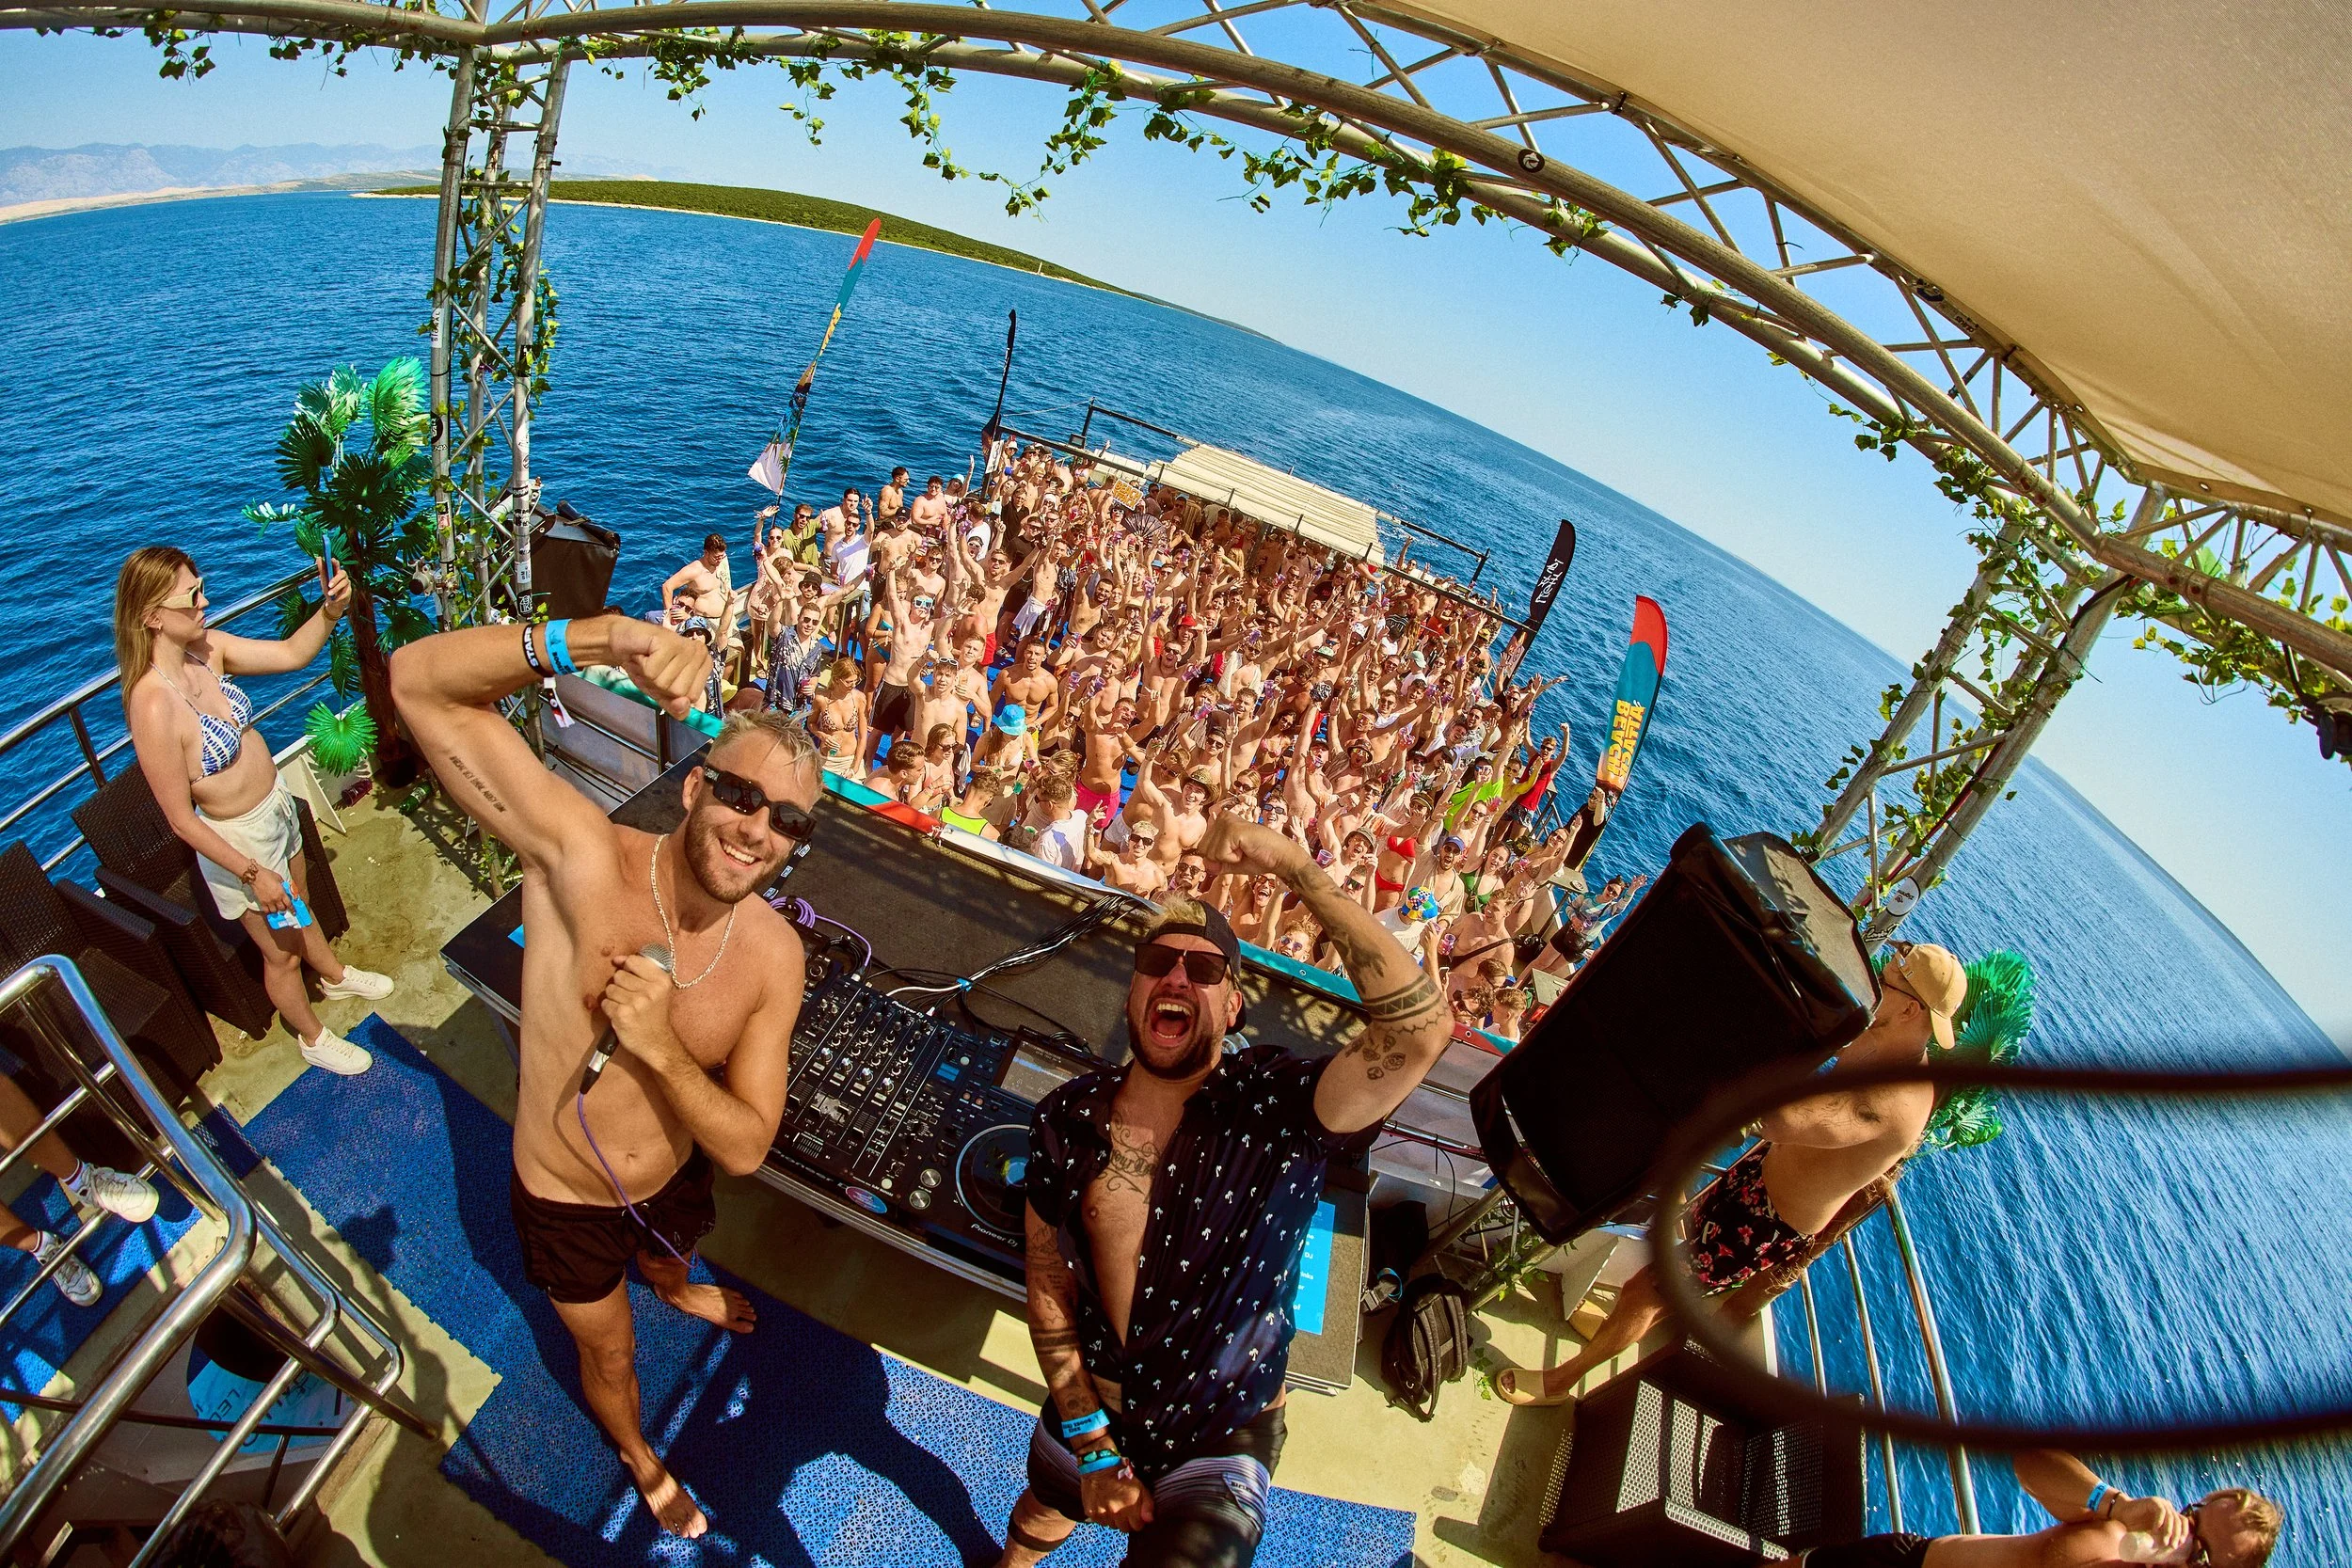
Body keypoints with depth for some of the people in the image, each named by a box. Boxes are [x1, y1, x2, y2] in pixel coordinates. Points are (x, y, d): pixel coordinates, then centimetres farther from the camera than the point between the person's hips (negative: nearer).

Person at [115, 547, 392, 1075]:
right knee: (282, 953, 17)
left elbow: (291, 653, -5)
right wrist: (252, 873, -21)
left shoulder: (205, 647, -14)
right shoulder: (153, 705, -33)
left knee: (300, 904, 34)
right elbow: (181, 818, -26)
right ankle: (312, 1037, 41)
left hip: (275, 805, 7)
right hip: (238, 840, -7)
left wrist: (330, 609, -25)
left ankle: (335, 976, 61)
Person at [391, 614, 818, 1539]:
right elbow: (419, 682, -41)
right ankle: (639, 1457, 62)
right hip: (565, 1206, -3)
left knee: (663, 1258, 40)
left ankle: (673, 1289, 78)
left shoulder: (774, 956, -25)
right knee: (610, 1356, 26)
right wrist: (604, 638, -58)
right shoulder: (581, 855, -35)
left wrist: (661, 1046, -39)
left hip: (673, 1183, 3)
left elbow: (746, 1148, -23)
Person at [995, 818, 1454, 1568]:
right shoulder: (1068, 1121, -18)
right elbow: (1049, 1288, -7)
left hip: (1220, 1439, -4)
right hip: (1091, 1404, 5)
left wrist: (1292, 862, -49)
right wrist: (1092, 1444, -8)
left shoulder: (1275, 1109, -29)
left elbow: (1419, 1028, -47)